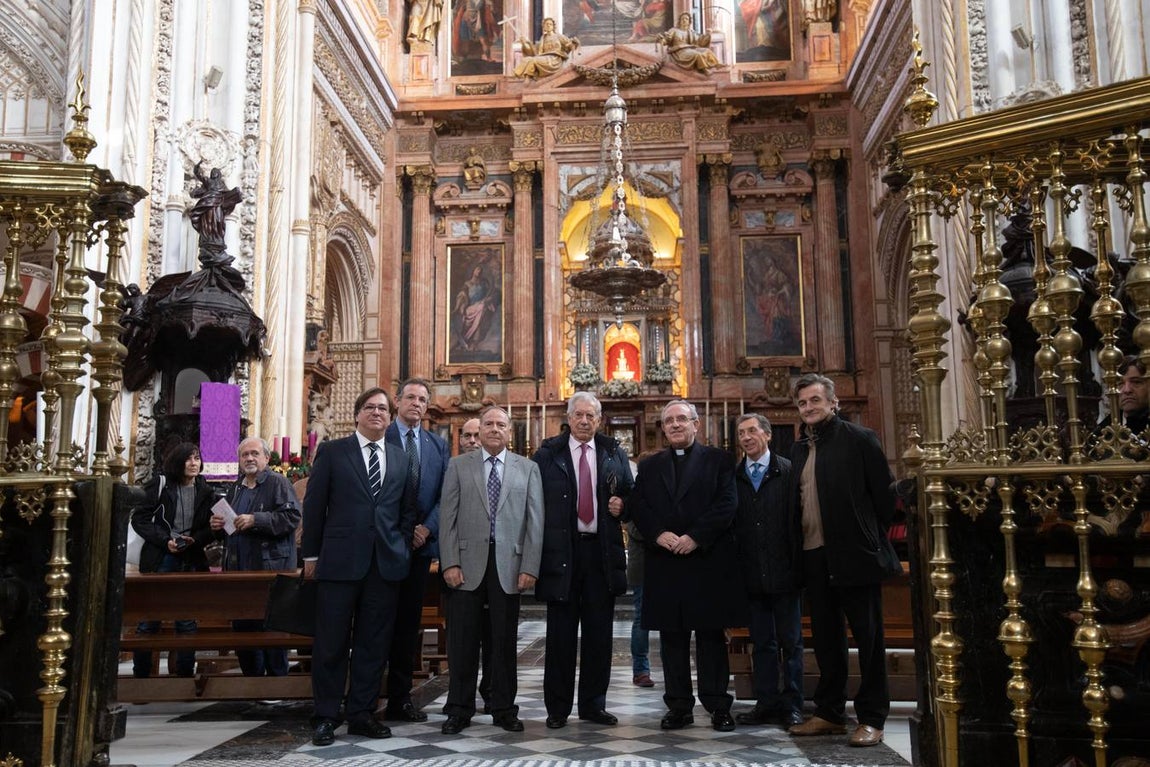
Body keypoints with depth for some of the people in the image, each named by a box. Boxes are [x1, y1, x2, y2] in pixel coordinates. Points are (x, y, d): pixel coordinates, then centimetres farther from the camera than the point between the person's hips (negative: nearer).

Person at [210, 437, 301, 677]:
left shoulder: (278, 483, -4)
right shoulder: (236, 488, 18)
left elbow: (292, 517, -17)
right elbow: (227, 520, 33)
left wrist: (255, 520, -21)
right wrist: (218, 523, 10)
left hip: (270, 569, -7)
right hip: (239, 569, 7)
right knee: (242, 626, 12)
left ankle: (276, 680, 7)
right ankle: (251, 676, 24)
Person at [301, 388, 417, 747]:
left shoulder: (400, 458, 12)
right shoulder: (331, 451, 3)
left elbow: (407, 510, 15)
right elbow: (314, 505, 2)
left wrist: (403, 548, 5)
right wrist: (311, 554, 0)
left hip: (387, 562, 3)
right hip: (340, 560, -3)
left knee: (374, 643, 7)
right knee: (332, 642, 3)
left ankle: (361, 713, 18)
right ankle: (326, 717, 14)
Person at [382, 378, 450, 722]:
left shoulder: (438, 445, 12)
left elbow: (444, 495, 7)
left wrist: (427, 528, -7)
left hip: (420, 543, 4)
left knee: (408, 621, 7)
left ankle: (400, 698, 13)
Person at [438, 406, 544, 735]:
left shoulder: (528, 469, 8)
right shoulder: (459, 465, 7)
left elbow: (535, 521, 3)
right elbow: (448, 517, 2)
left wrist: (530, 567, -5)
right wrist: (450, 563, -7)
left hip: (508, 564, 0)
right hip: (467, 563, 0)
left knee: (505, 640, 7)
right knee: (462, 640, 4)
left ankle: (504, 709, 18)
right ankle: (459, 710, 15)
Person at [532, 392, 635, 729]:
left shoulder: (614, 453, 10)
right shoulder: (547, 454, 2)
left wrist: (622, 505, -6)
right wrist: (538, 546, -8)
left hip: (602, 552, 2)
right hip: (560, 551, -2)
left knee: (599, 632, 7)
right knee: (561, 634, 4)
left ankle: (594, 704, 19)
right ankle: (557, 707, 14)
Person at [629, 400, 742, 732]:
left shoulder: (718, 460, 6)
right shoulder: (649, 466, 15)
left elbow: (726, 504, -5)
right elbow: (637, 506, 5)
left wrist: (695, 537, -14)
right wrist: (659, 534, -12)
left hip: (709, 561, -3)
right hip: (664, 563, 3)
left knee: (712, 636, 2)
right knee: (672, 638, 6)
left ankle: (718, 706, 10)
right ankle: (679, 707, 13)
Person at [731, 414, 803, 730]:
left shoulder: (789, 472, -3)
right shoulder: (734, 477, 7)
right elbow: (730, 523, 3)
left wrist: (798, 565, -12)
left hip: (784, 572, -3)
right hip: (752, 574, 3)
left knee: (791, 641, 7)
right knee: (761, 642, 10)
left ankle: (792, 703, 15)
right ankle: (767, 702, 17)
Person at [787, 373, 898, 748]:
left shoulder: (859, 439, -5)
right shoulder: (799, 449, 13)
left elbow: (883, 494, -6)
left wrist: (873, 539, -4)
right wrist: (799, 547, 8)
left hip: (855, 553, -6)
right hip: (814, 556, 6)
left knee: (868, 637, 3)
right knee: (826, 637, 13)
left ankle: (872, 718, 10)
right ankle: (829, 712, 23)